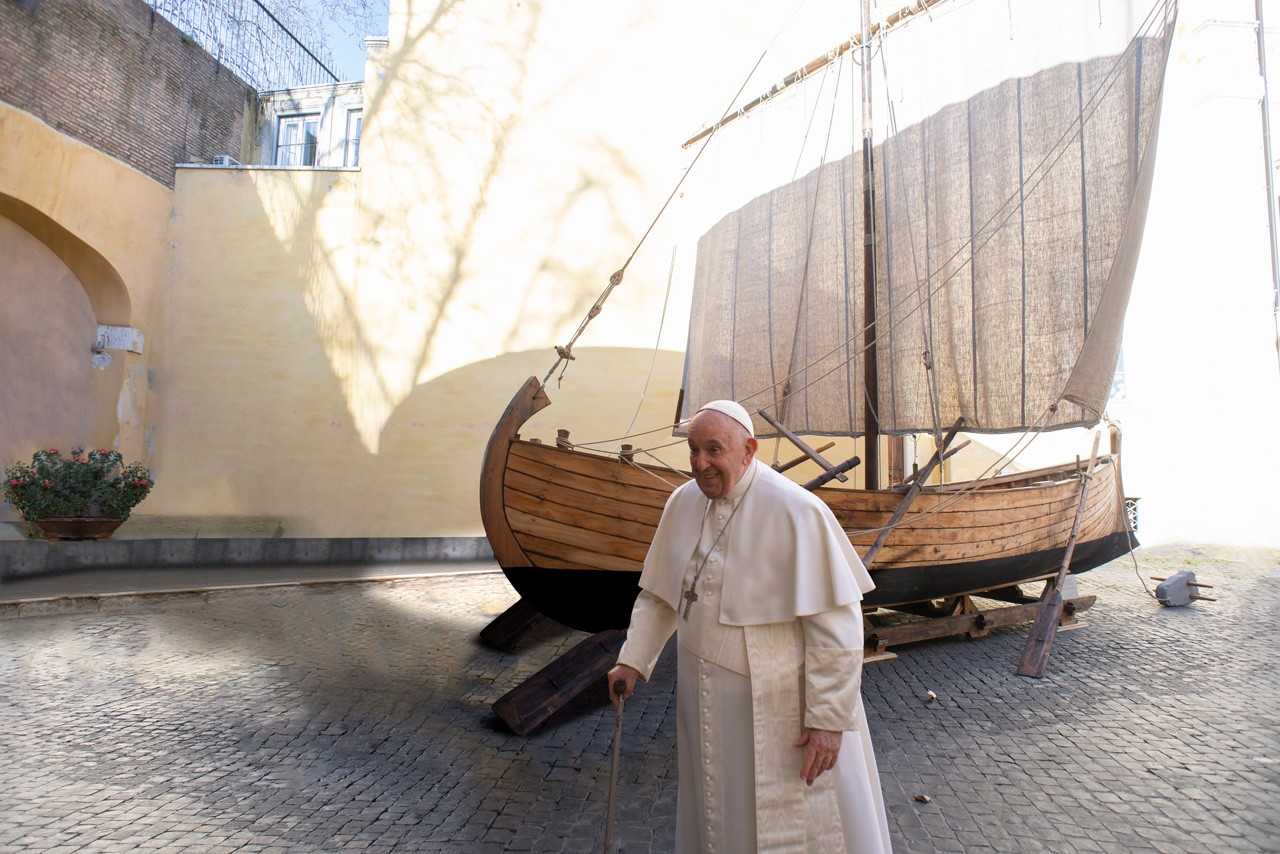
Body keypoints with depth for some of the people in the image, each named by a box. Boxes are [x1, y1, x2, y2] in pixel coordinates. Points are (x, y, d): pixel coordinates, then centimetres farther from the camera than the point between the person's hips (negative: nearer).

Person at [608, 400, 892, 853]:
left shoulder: (796, 511, -21)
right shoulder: (683, 503, -1)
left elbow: (836, 621, -19)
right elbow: (659, 594, 10)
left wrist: (829, 718, -17)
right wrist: (633, 659, 2)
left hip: (778, 705, -5)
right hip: (707, 700, 6)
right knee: (718, 818, 23)